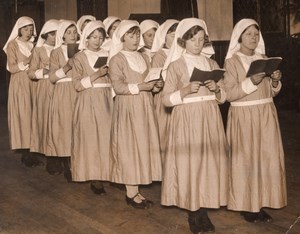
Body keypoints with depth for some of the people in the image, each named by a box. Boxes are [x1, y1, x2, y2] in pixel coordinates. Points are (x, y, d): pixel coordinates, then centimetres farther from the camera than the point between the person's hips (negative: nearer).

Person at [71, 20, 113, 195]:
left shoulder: (107, 55, 12)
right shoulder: (80, 57, 1)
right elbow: (77, 85, -6)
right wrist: (95, 75, -15)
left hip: (107, 100, 4)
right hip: (89, 101, -4)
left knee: (107, 137, -1)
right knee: (91, 138, -6)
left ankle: (106, 173, 9)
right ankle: (95, 178, 0)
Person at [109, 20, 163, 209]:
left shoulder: (144, 58, 15)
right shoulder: (117, 59, -5)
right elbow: (118, 87, -14)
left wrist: (155, 85, -1)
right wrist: (140, 87, -20)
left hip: (145, 107, 6)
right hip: (127, 107, -6)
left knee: (145, 145, 5)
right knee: (129, 147, -3)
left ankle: (136, 190, 13)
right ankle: (131, 192, 5)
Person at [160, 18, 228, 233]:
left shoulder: (212, 64, 10)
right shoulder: (175, 66, 0)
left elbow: (224, 97, 10)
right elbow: (167, 99, -5)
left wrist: (216, 89, -10)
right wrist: (186, 90, -18)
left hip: (210, 119, 4)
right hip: (187, 119, -3)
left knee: (209, 161, 3)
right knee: (188, 163, -2)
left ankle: (204, 211, 15)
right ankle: (193, 213, 10)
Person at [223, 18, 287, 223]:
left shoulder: (263, 59, 12)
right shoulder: (232, 61, -4)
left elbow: (272, 92, 13)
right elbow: (230, 94, -11)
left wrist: (275, 81, -7)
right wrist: (251, 82, -22)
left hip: (266, 114, 5)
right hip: (244, 115, -5)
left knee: (267, 158, 3)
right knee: (245, 159, -2)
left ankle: (261, 203, 13)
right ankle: (246, 205, 9)